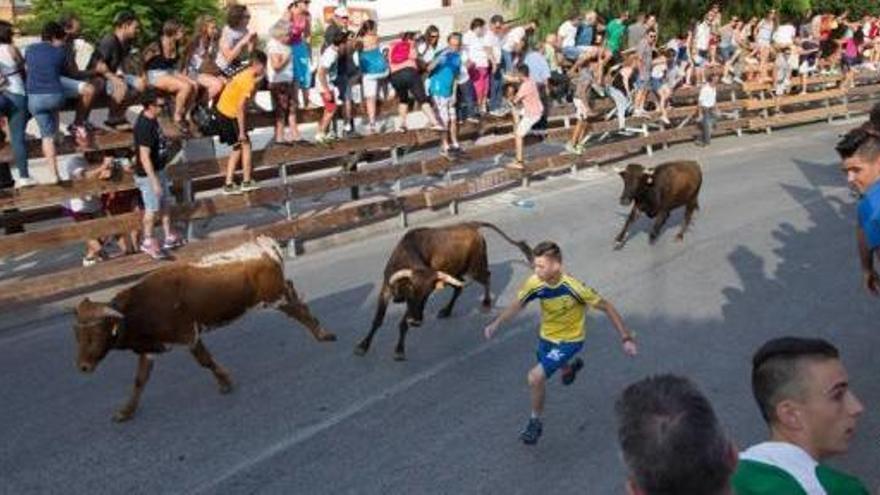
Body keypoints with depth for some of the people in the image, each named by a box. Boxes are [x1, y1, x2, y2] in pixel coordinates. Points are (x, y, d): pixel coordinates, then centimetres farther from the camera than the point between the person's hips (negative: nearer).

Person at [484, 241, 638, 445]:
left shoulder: (573, 287, -34)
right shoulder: (535, 283, -22)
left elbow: (606, 307, -22)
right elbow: (518, 304, -2)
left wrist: (626, 338, -21)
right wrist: (496, 324, -12)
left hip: (569, 340, -5)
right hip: (547, 336, 5)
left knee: (536, 377, -18)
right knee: (559, 366, 31)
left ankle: (535, 423, 6)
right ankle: (572, 367, 69)